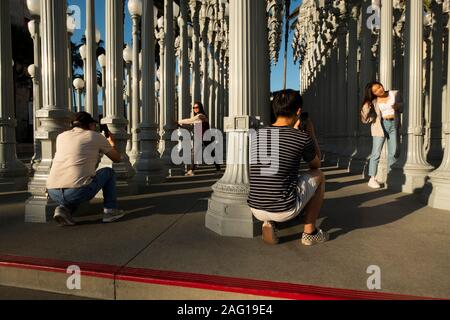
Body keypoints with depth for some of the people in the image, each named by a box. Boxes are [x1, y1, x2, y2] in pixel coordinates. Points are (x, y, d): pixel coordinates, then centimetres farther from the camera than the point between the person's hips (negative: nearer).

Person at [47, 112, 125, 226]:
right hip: (78, 190, -5)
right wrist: (112, 144, 38)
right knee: (109, 172, 20)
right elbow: (117, 158, 18)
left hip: (53, 193, 5)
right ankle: (110, 210, 19)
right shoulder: (96, 136, 7)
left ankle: (64, 208, 12)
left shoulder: (61, 136, 19)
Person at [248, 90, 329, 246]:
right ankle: (309, 232, 22)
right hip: (284, 210, -4)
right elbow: (316, 164, 14)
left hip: (256, 209, 5)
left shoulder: (257, 135, 5)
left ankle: (268, 222, 13)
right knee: (318, 175, 20)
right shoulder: (302, 138, -8)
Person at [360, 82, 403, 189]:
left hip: (394, 125, 3)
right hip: (380, 126, -3)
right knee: (376, 153, -8)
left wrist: (398, 106, -9)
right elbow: (365, 119, -1)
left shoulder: (395, 94, 8)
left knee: (393, 153, 6)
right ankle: (372, 179, -5)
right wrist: (366, 107, -17)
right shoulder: (373, 102, 2)